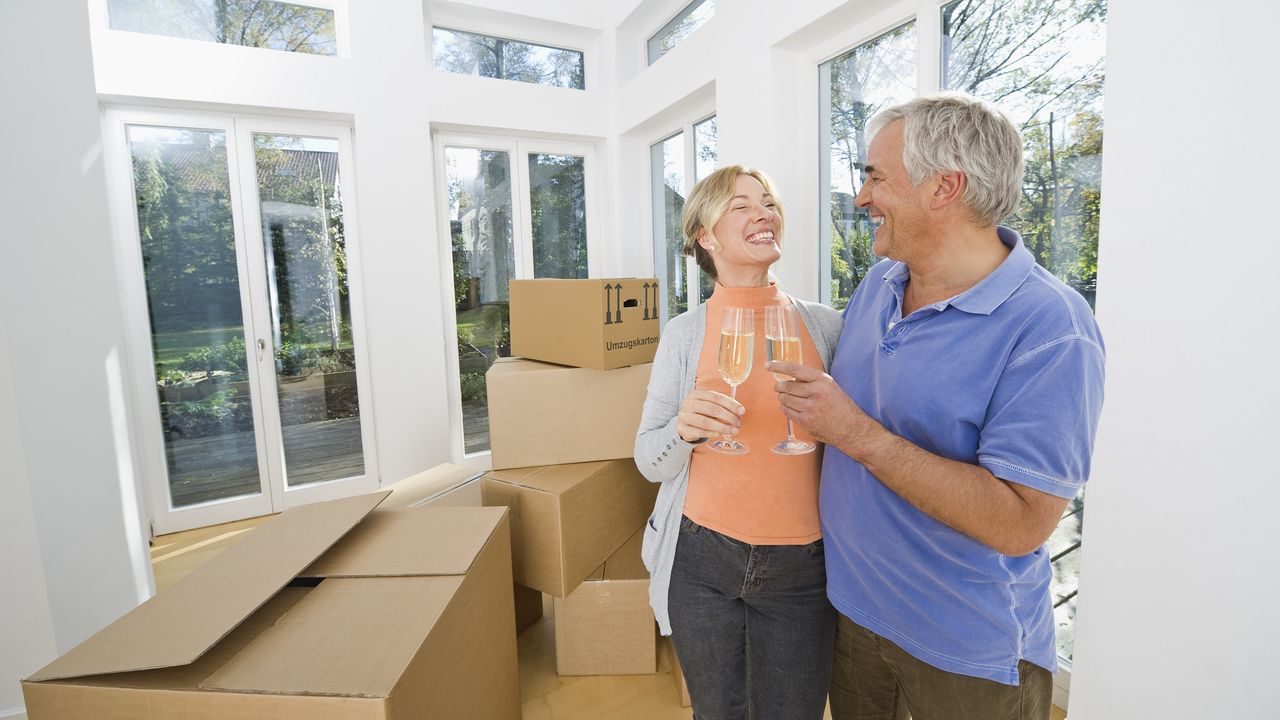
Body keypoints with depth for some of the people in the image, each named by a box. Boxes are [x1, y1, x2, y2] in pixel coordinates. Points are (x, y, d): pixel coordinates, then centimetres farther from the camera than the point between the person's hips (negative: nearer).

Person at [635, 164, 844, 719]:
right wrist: (683, 429, -23)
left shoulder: (825, 325, -2)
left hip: (800, 568, 1)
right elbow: (650, 462, -4)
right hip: (702, 559, 0)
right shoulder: (684, 333, -5)